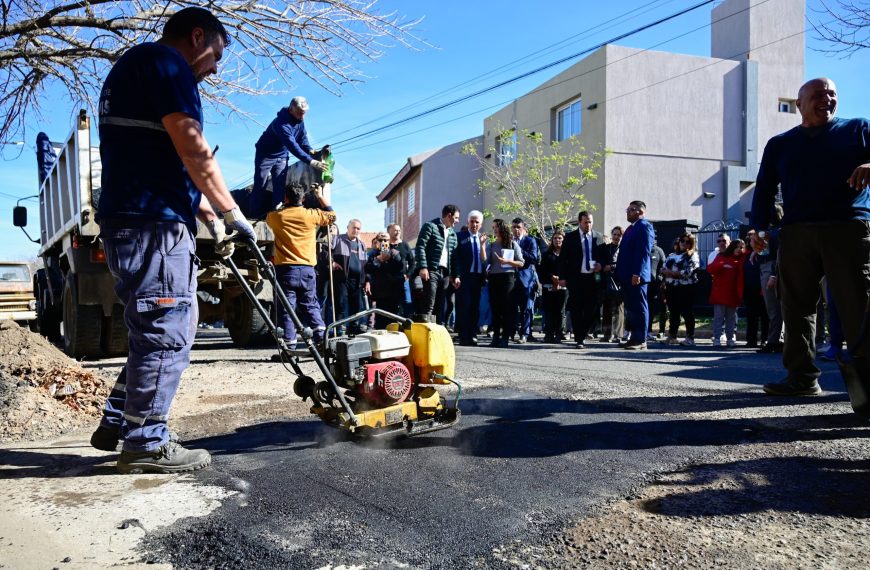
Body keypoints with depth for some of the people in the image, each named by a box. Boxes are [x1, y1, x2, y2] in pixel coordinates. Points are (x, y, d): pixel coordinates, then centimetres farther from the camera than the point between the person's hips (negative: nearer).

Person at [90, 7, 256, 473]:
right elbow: (194, 153, -15)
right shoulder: (164, 60, -5)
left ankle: (117, 424, 24)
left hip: (132, 222, 10)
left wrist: (209, 219, 26)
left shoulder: (132, 67, 27)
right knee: (165, 335, -4)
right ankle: (145, 444, 5)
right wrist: (233, 215, -8)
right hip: (152, 224, -10)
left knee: (155, 330, 18)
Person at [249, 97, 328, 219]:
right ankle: (253, 215, 2)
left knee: (280, 187, -3)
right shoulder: (281, 123, -33)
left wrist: (310, 150, -18)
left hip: (281, 156, 7)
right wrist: (311, 161, -45)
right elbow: (292, 145, -41)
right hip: (265, 155, -6)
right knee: (260, 186, -5)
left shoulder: (300, 121, -7)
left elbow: (302, 139, 3)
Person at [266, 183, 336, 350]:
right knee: (310, 305, 15)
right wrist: (320, 195, 31)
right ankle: (321, 335, 1)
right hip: (307, 270, 1)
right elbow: (332, 215, 21)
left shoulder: (275, 217, 3)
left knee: (286, 309, 2)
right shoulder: (311, 215, 1)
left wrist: (281, 206, 41)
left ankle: (290, 346, -1)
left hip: (285, 269, -1)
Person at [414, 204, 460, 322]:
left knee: (440, 307, 8)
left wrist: (454, 274, 10)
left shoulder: (453, 233, 21)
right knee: (429, 306, -11)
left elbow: (454, 255, 19)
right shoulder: (430, 226, 0)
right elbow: (420, 247, -8)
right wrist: (423, 267, -18)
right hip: (431, 270, -7)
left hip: (445, 273, 7)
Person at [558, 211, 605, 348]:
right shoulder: (570, 237, 3)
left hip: (593, 278, 2)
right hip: (576, 278, -2)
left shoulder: (598, 237, 8)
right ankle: (579, 339, 4)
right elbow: (563, 258, 1)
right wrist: (562, 277, -5)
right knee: (577, 310, -2)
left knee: (592, 309, 2)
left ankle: (582, 336, 19)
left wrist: (600, 264, -5)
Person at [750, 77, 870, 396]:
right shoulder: (779, 144, 19)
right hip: (796, 234, 2)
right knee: (796, 307, 0)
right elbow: (764, 188, 15)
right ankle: (802, 376, 6)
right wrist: (760, 226, 0)